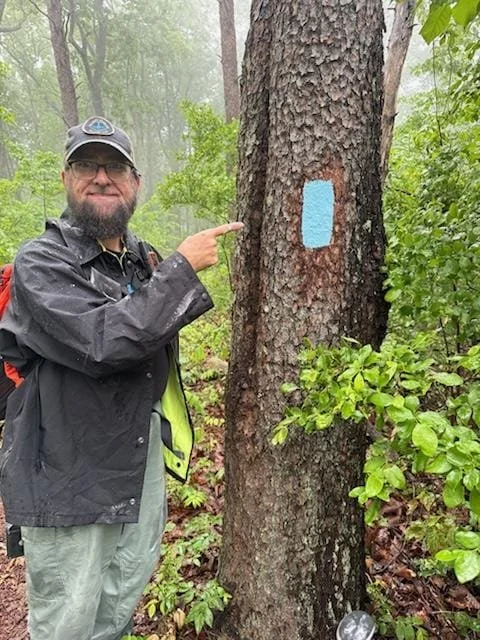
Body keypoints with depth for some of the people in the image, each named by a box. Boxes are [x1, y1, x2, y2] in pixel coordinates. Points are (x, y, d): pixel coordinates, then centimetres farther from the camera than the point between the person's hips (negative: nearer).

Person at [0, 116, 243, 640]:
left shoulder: (143, 257, 6)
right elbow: (103, 341, -32)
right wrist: (182, 266, -28)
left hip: (141, 456, 7)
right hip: (69, 473, -6)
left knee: (127, 591, 26)